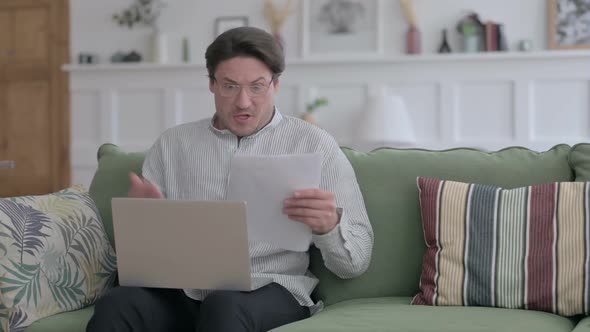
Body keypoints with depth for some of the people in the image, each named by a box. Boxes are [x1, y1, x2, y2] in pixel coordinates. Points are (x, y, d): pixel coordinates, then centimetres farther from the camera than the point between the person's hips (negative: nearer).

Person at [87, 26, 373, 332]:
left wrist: (329, 226, -21)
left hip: (271, 293, -2)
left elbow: (356, 261, 2)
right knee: (115, 306, -29)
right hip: (181, 293, 3)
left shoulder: (314, 145, 6)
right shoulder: (171, 144, 14)